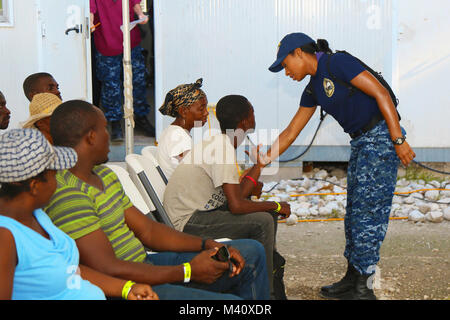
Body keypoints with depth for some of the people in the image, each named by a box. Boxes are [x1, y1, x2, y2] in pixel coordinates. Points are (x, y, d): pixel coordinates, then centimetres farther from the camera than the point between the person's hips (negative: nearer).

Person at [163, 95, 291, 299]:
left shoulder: (219, 144, 10)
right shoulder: (223, 149, -21)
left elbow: (238, 194, 9)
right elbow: (236, 206, -26)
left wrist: (259, 163, 15)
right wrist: (276, 206, -13)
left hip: (198, 211, 10)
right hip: (188, 222, -10)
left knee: (267, 213, 14)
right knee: (262, 222, -19)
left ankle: (270, 269, 24)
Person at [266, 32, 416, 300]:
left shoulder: (337, 63, -12)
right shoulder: (313, 90, 14)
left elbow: (381, 94, -17)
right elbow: (291, 133, 19)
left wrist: (399, 140, -20)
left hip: (382, 137, -9)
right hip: (361, 144, 9)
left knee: (367, 212, -7)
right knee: (355, 213, 11)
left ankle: (363, 288, 1)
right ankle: (352, 281, 20)